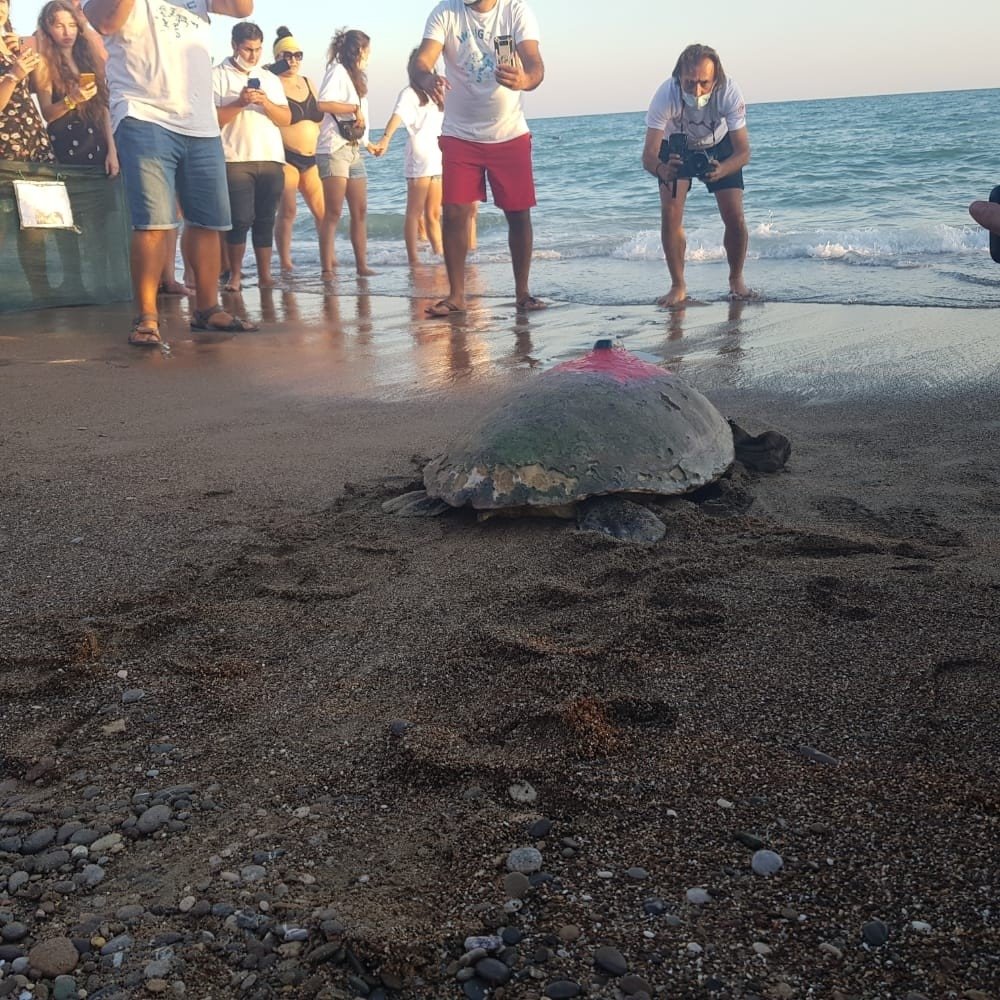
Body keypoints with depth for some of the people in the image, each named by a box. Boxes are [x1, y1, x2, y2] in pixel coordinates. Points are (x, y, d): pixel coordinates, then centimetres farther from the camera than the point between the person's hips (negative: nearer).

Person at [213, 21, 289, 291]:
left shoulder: (270, 79, 19)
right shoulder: (218, 76, 5)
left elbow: (286, 119, 10)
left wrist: (265, 102, -7)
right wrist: (240, 102, -15)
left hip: (271, 160, 4)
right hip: (236, 160, -4)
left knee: (265, 221, 3)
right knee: (240, 220, -8)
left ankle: (265, 275, 6)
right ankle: (235, 275, 1)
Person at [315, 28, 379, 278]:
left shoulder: (355, 76, 21)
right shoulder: (338, 71, -5)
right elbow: (322, 103, -21)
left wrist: (367, 143, 25)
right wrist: (355, 108, -15)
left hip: (353, 150, 9)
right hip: (334, 149, -9)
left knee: (360, 211, 7)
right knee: (333, 213, -10)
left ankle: (362, 265, 12)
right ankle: (327, 268, -9)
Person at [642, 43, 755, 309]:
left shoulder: (729, 92, -36)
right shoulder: (665, 95, -38)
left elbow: (743, 152, -35)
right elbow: (648, 155, -40)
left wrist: (720, 170, -57)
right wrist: (661, 170, -64)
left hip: (719, 146, 0)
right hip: (675, 148, 0)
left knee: (735, 217, -11)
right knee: (670, 215, -17)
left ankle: (736, 280, 13)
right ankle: (678, 287, -1)